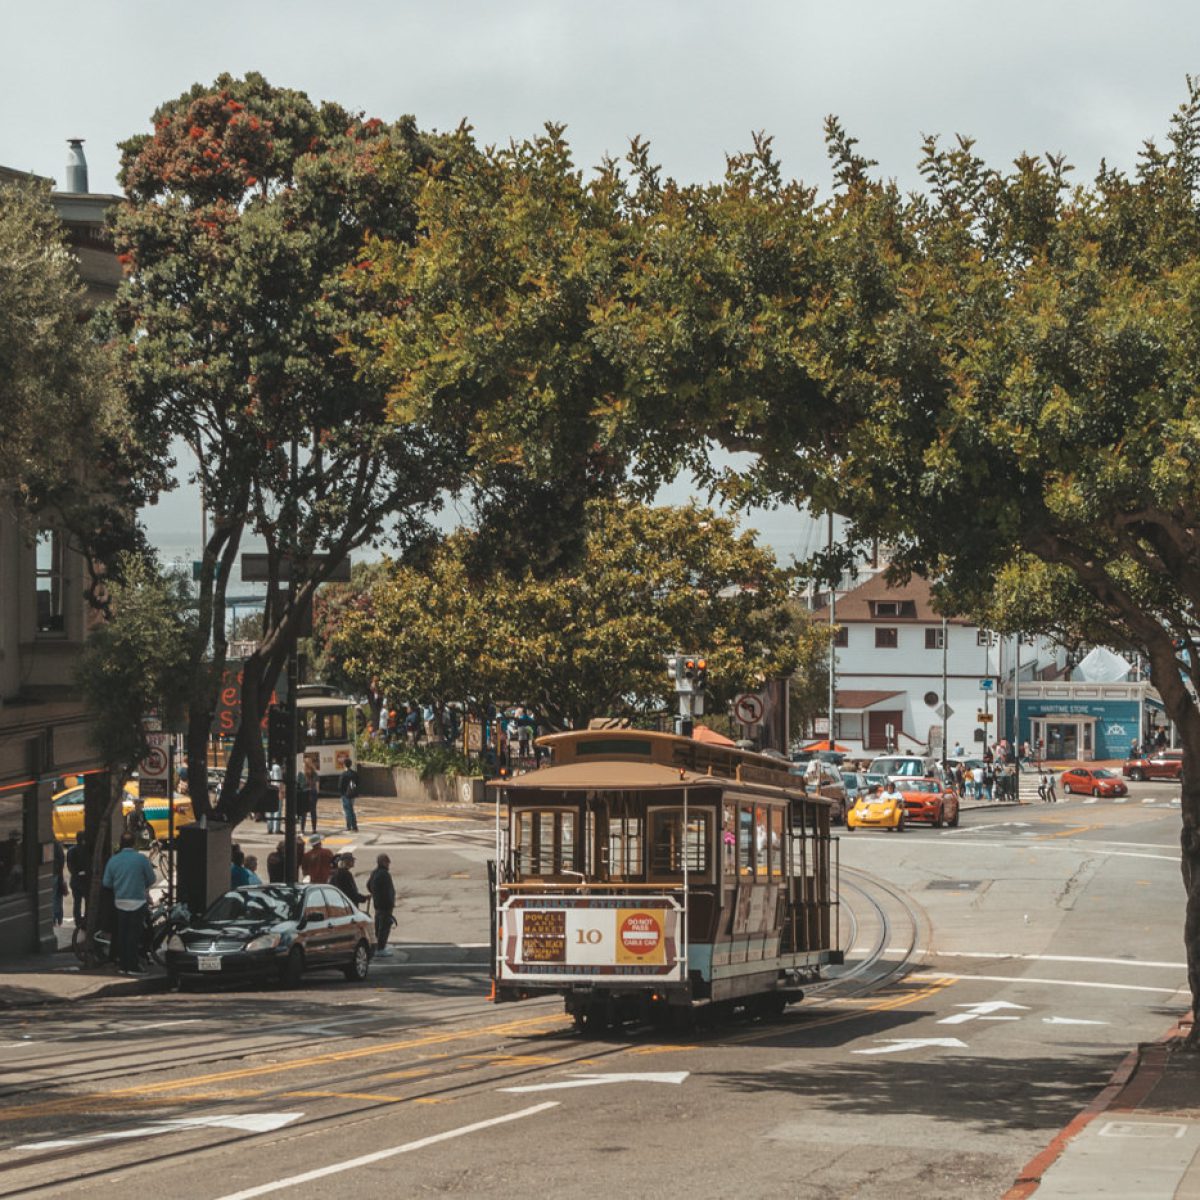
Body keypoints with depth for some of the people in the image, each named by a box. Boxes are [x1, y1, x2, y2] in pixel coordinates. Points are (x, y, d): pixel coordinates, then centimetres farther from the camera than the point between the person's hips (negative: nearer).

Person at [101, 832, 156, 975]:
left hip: (120, 902, 4)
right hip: (137, 902, -4)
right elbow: (151, 879, -2)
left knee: (121, 935, 10)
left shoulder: (113, 860, 0)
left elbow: (106, 882, 3)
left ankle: (124, 965, 13)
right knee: (133, 935, -2)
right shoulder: (141, 859, -10)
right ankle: (133, 966, -4)